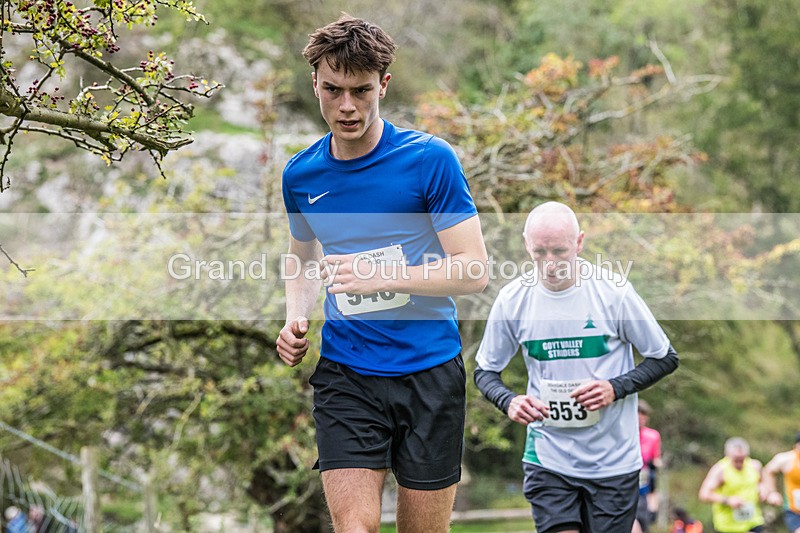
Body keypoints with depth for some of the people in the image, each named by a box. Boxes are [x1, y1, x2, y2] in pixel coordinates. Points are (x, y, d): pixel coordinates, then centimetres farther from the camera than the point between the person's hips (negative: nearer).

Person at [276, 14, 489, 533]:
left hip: (431, 371, -2)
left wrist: (383, 277, -20)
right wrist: (296, 319, 4)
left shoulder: (430, 159, -7)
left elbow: (475, 270, -9)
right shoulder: (300, 175, 6)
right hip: (344, 374, 2)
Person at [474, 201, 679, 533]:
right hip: (547, 458, 1)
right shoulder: (512, 299, -3)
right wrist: (508, 401, -13)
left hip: (613, 459, -1)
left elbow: (665, 358, 1)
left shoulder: (613, 291, -8)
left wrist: (616, 388, -16)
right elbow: (485, 371, 8)